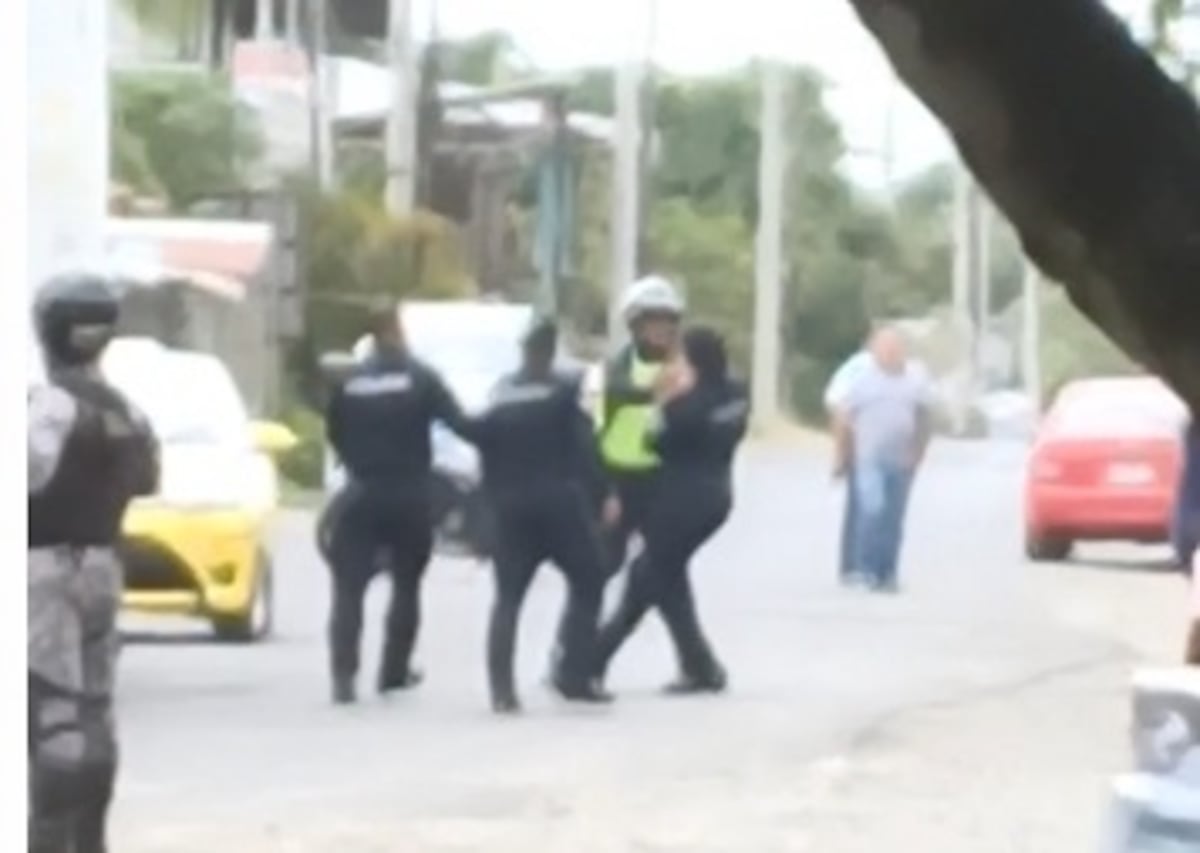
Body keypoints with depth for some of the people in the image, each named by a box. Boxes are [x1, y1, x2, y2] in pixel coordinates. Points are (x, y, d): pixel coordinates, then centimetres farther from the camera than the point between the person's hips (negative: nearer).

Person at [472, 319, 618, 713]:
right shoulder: (563, 392, -3)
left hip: (511, 506, 4)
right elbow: (584, 447, -9)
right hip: (560, 501, -4)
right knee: (587, 581, 10)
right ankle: (573, 675, -1)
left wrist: (495, 501, 13)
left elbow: (486, 452, 8)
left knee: (508, 596, 6)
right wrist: (604, 493, -6)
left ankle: (501, 688, -7)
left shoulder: (499, 397, 9)